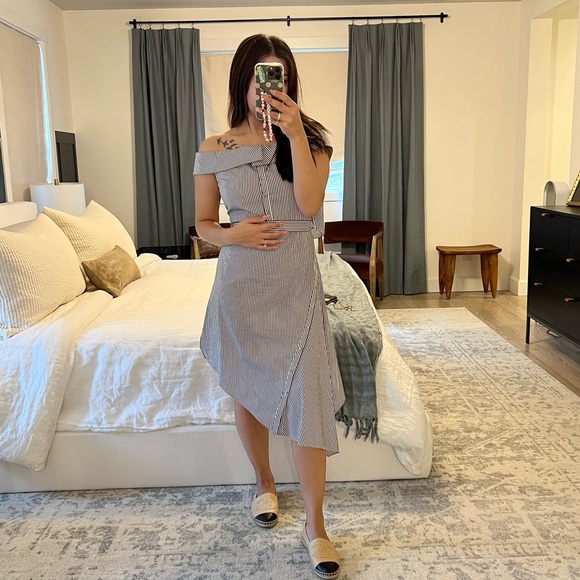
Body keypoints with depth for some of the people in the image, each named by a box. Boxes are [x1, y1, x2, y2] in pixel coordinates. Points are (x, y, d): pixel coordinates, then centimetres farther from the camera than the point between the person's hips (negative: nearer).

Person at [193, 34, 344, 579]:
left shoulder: (308, 138, 0)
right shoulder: (215, 149, 1)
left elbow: (309, 203, -16)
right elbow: (203, 224, 6)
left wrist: (295, 135, -21)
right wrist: (232, 234, -14)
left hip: (295, 286, -1)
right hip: (240, 285, 2)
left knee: (306, 399, -5)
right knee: (246, 392, 14)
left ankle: (315, 525, 10)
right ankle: (265, 483, 40)